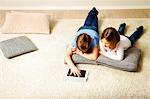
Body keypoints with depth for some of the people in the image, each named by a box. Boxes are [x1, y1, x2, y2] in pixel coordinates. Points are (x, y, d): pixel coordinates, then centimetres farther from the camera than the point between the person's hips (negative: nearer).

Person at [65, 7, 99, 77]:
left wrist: (80, 53, -53)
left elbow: (94, 57, -61)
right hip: (82, 29, 1)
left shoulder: (93, 40, -55)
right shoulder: (74, 40, -50)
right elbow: (67, 55, -52)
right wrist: (73, 66, -69)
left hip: (93, 30, -1)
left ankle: (95, 13, 66)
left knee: (94, 25, 37)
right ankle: (92, 11, 65)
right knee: (86, 24, 38)